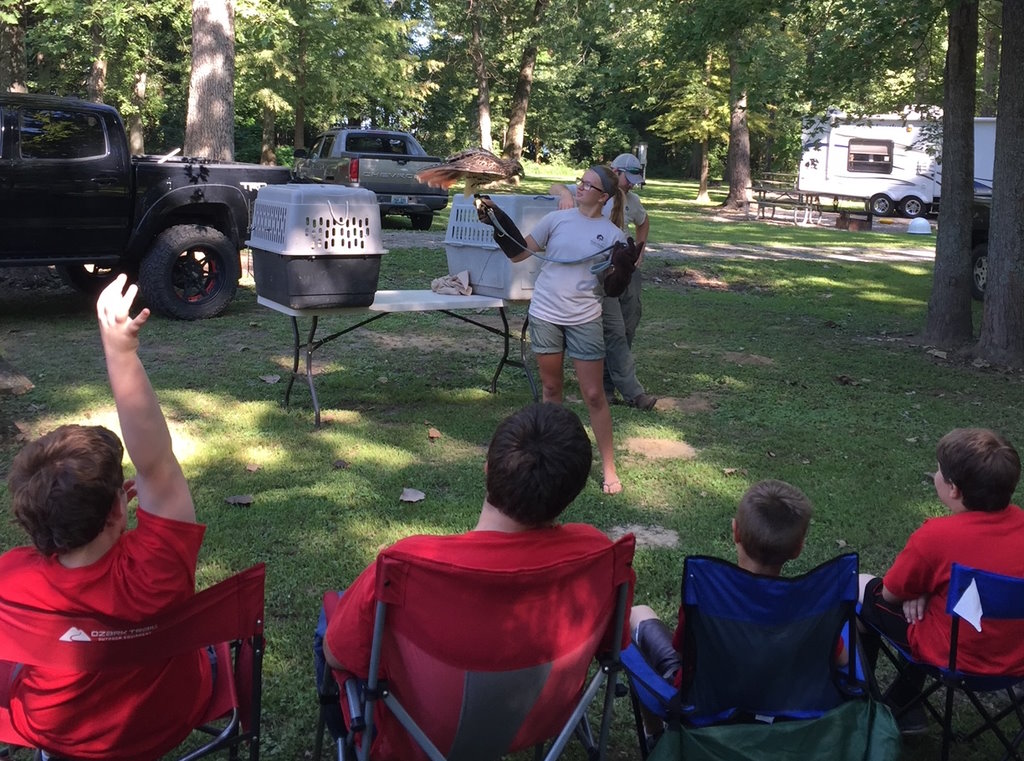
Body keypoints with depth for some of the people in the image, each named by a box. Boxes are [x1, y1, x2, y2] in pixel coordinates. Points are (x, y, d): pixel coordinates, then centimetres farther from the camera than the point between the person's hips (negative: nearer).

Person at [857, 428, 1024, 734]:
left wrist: (918, 591, 10)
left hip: (954, 659, -6)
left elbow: (891, 594, -11)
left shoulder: (936, 536, -27)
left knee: (861, 588, 14)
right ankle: (904, 706, 36)